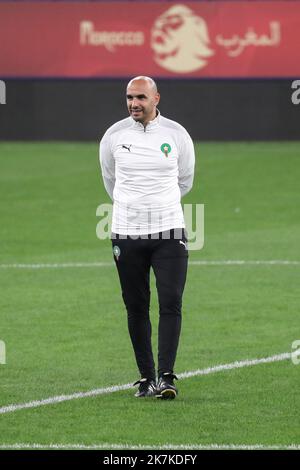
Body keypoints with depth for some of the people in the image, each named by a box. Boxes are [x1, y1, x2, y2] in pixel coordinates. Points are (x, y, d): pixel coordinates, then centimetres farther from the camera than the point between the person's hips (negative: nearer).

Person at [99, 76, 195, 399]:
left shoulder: (177, 135, 0)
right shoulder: (114, 136, 0)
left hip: (169, 232, -1)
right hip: (127, 235, 1)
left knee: (171, 304, -11)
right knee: (136, 308, 4)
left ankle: (166, 377, -12)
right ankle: (146, 377, 11)